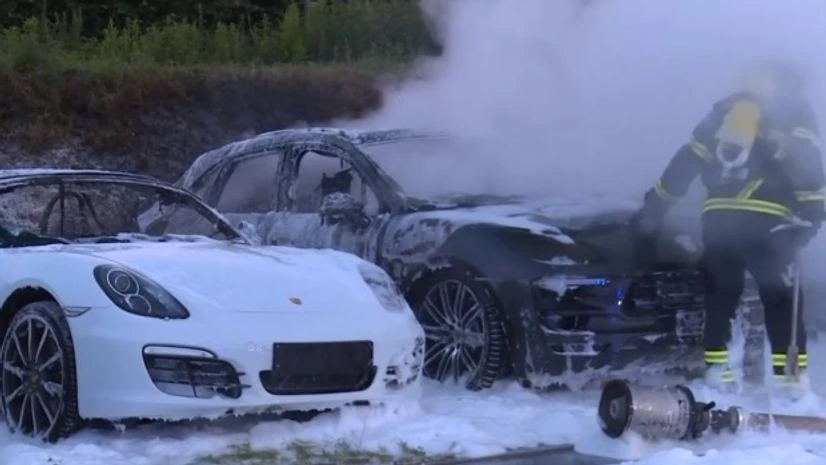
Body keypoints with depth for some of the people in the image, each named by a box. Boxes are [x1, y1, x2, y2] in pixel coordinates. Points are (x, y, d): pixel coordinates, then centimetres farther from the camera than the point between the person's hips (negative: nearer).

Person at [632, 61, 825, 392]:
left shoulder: (726, 111, 24)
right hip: (765, 221, -4)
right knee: (782, 299, 3)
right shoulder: (795, 114, 13)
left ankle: (716, 367, 13)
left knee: (720, 295, 17)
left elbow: (684, 164, 18)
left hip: (718, 218, 4)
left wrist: (652, 212, 20)